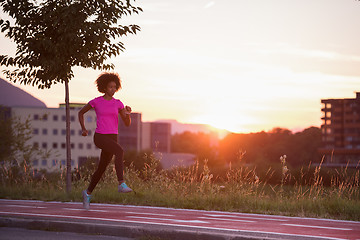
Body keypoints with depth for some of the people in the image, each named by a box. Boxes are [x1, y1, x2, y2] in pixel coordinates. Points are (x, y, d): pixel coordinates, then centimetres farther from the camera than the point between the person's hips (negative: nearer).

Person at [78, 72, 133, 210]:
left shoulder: (118, 104, 8)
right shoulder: (96, 102, 1)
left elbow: (127, 123, 5)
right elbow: (81, 112, 16)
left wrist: (128, 113, -16)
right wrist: (83, 129, 4)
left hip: (112, 138, 5)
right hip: (100, 137, -4)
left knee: (101, 169, 11)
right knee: (120, 151, -32)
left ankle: (88, 193, 33)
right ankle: (121, 184, -37)